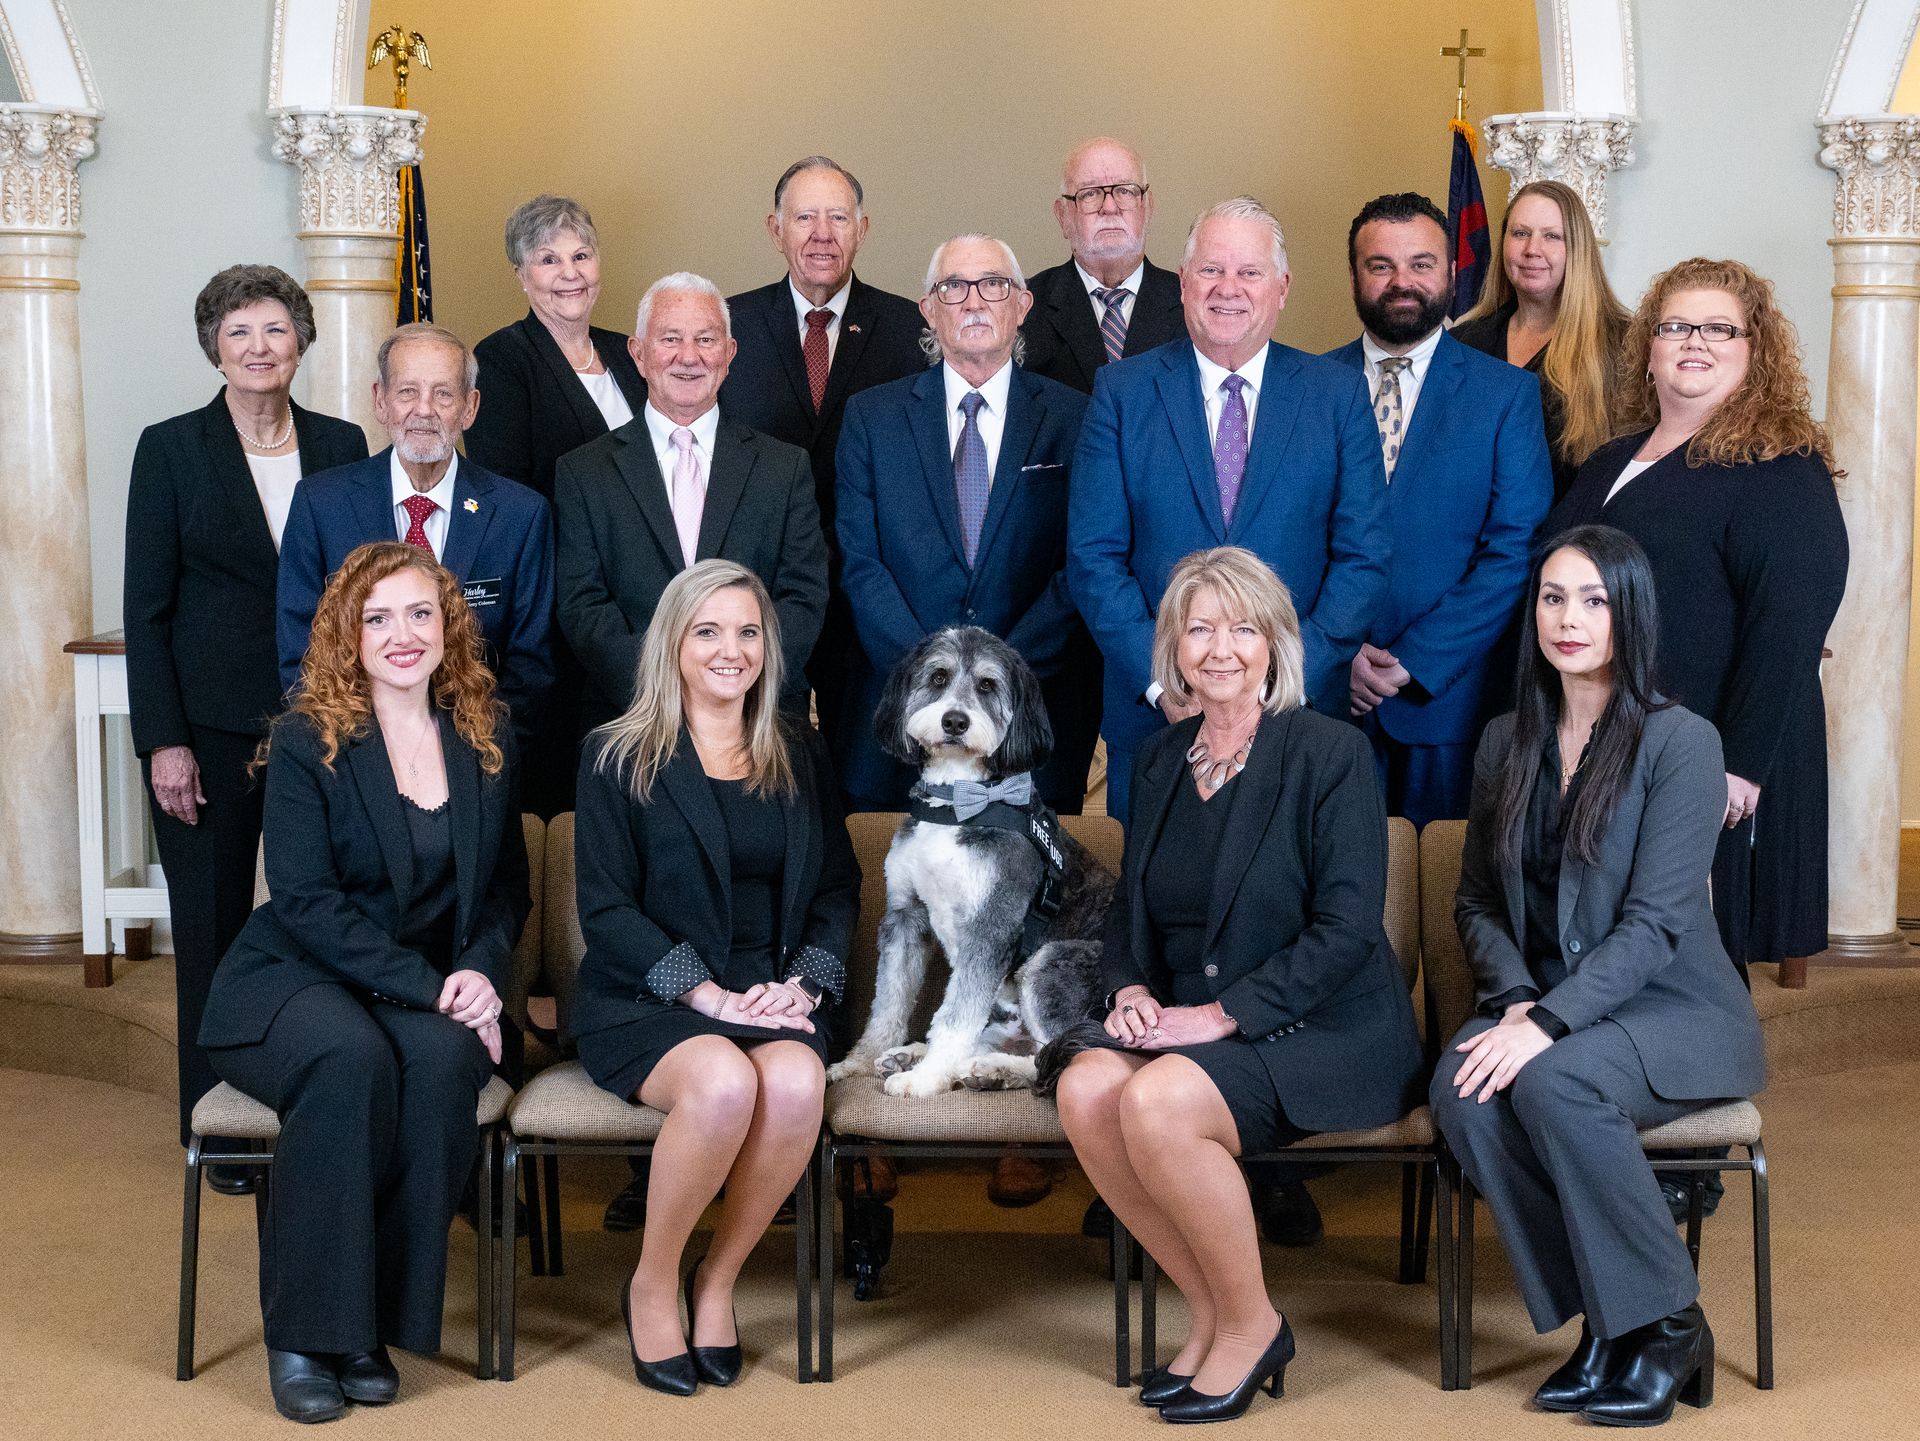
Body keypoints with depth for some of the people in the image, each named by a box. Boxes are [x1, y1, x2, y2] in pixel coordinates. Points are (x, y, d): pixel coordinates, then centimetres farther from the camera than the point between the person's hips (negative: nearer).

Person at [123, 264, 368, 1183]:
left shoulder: (342, 446, 7)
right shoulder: (172, 450, 0)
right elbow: (146, 608, -2)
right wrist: (163, 741, -9)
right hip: (212, 727, -2)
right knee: (212, 924, 5)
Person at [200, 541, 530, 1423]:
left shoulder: (487, 739, 10)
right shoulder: (305, 744, -4)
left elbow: (508, 886, 14)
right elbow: (305, 902, -12)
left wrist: (480, 970, -9)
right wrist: (428, 986, -20)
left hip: (432, 995, 3)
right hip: (298, 981, -3)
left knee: (442, 1060, -33)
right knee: (353, 1058, -37)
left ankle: (371, 1325, -22)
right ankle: (303, 1334, -26)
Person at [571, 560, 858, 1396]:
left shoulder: (800, 754, 15)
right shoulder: (618, 756, 4)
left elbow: (837, 888, 13)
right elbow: (607, 910, -4)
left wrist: (802, 982, -7)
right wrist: (707, 994, -15)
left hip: (772, 996, 3)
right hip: (643, 1000, -3)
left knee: (796, 1083, -32)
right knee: (724, 1082, -35)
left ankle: (718, 1280, -9)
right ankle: (653, 1285, -11)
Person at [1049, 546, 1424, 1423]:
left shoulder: (1330, 752, -7)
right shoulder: (1160, 761, 13)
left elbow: (1346, 928, -14)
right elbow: (1130, 908, 20)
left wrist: (1224, 1013, -19)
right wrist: (1129, 989, -2)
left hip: (1325, 1031, -6)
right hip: (1188, 1024, 6)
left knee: (1158, 1102, -32)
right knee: (1085, 1089, -25)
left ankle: (1250, 1324, -8)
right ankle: (1208, 1310, -6)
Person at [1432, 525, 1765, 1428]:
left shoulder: (1679, 742, -8)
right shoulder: (1508, 744, 10)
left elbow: (1655, 923, -15)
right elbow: (1477, 902, 11)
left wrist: (1548, 1024, -25)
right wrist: (1514, 1000, -9)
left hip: (1671, 1008, -4)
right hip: (1546, 1006, 5)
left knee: (1550, 1083, -35)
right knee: (1460, 1091, -28)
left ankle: (1668, 1324, -15)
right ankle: (1600, 1321, -13)